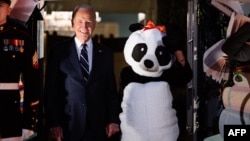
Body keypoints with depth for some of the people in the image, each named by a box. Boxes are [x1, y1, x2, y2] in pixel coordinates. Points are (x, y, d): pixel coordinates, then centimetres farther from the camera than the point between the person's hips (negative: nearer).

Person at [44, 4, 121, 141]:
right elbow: (50, 90, -1)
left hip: (98, 127, 2)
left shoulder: (105, 53, 7)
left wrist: (114, 120, 0)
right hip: (67, 126, -2)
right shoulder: (58, 51, 0)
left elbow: (111, 89, 8)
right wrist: (53, 123, -7)